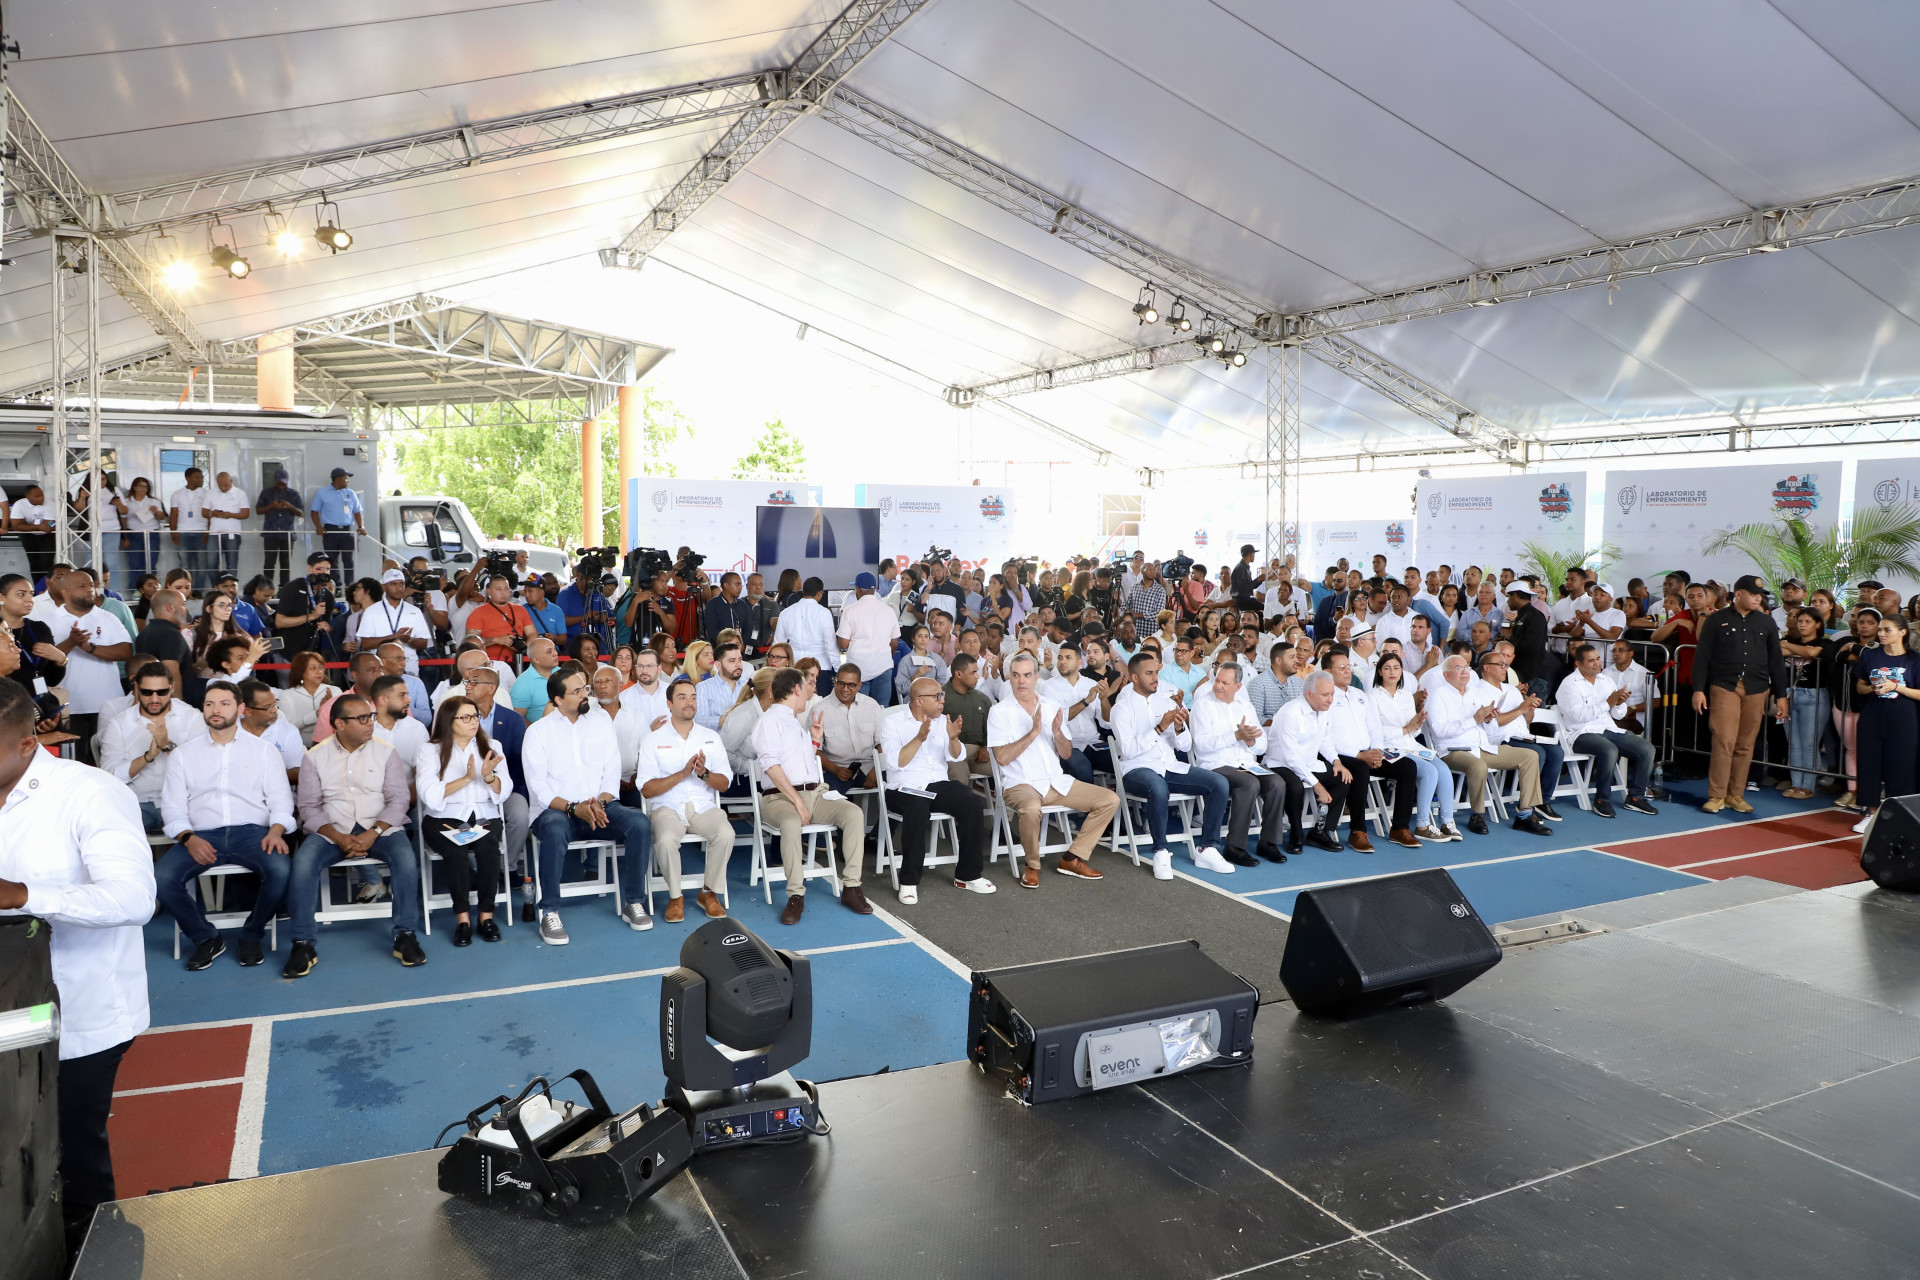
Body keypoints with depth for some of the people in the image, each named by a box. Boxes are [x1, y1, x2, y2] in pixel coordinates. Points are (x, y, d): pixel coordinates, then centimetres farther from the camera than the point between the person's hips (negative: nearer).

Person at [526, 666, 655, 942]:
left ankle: (633, 903, -11)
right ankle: (549, 914, -26)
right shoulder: (538, 731, 1)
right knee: (555, 829, -39)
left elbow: (612, 774, 6)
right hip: (555, 810, -3)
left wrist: (600, 803, -14)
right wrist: (573, 808, -21)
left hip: (600, 808, 3)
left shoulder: (602, 724, 11)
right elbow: (538, 786, -7)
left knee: (640, 823, -25)